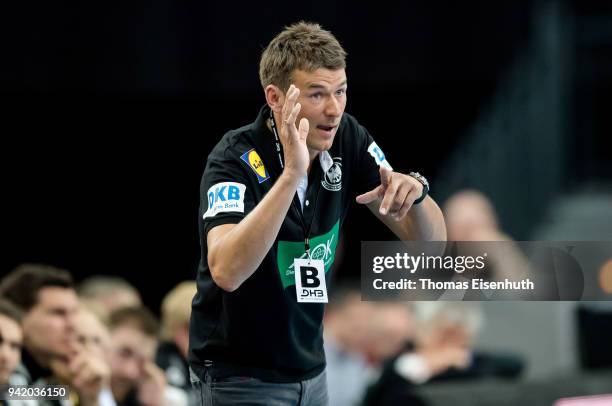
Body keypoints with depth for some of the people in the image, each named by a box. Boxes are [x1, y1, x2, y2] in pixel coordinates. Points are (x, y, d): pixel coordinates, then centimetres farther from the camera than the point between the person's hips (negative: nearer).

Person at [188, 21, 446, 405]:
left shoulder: (347, 139, -6)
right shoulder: (236, 160, -23)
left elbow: (430, 240, -4)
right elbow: (226, 271, -39)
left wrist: (414, 190, -26)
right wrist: (291, 174, -45)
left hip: (311, 369, 6)